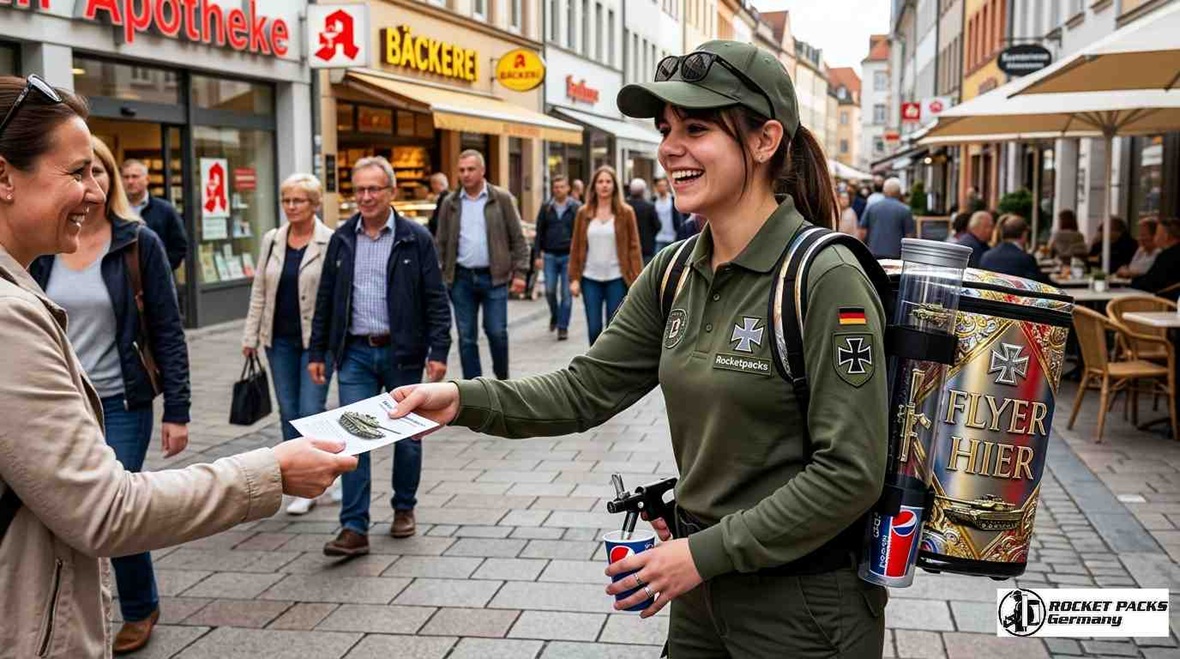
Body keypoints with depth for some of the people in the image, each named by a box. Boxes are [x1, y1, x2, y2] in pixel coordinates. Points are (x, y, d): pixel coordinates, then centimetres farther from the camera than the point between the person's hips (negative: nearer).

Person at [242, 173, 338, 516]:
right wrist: (251, 335, 9)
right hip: (280, 339, 5)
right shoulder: (271, 240, 8)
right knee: (289, 413, 9)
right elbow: (259, 291, 12)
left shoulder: (331, 243, -8)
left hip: (317, 339, -5)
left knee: (311, 412, -7)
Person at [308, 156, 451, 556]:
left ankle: (404, 509, 29)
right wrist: (317, 352, 9)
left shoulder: (415, 238, -3)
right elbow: (325, 299, 11)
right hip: (355, 353, 2)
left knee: (407, 435, 10)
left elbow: (435, 299, -5)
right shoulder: (341, 239, 6)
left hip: (402, 351, -2)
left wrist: (438, 351, -12)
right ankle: (354, 528, -1)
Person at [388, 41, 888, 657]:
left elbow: (851, 472, -21)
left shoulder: (824, 278, -19)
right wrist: (465, 400, -12)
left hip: (801, 606, -6)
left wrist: (706, 552, -19)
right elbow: (587, 388, 2)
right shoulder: (674, 273, 3)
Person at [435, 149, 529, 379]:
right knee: (466, 337, 5)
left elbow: (518, 239, 1)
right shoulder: (450, 204, 8)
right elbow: (442, 244, 10)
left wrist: (519, 272, -6)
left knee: (497, 332, -1)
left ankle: (502, 379, 23)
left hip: (494, 277, -2)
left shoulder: (502, 199, 1)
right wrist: (440, 278, 3)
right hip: (461, 279, 2)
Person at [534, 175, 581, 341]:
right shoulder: (546, 207, 5)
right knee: (550, 290, 1)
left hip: (568, 256, -2)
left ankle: (563, 327, 8)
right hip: (550, 256, 2)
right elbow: (539, 232, 8)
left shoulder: (576, 208, 0)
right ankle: (554, 315, 28)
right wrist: (538, 255, 2)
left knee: (566, 293, 0)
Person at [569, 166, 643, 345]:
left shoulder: (625, 212, 0)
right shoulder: (584, 213, 5)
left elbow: (634, 247, -1)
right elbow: (576, 247, 7)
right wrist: (574, 278, 2)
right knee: (593, 329, 2)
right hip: (590, 279, 2)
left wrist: (637, 279, -7)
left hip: (616, 279, -2)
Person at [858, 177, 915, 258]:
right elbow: (909, 235, 0)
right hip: (895, 255, -2)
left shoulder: (871, 207, 6)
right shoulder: (905, 210, 0)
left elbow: (863, 232, 6)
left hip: (874, 254, 2)